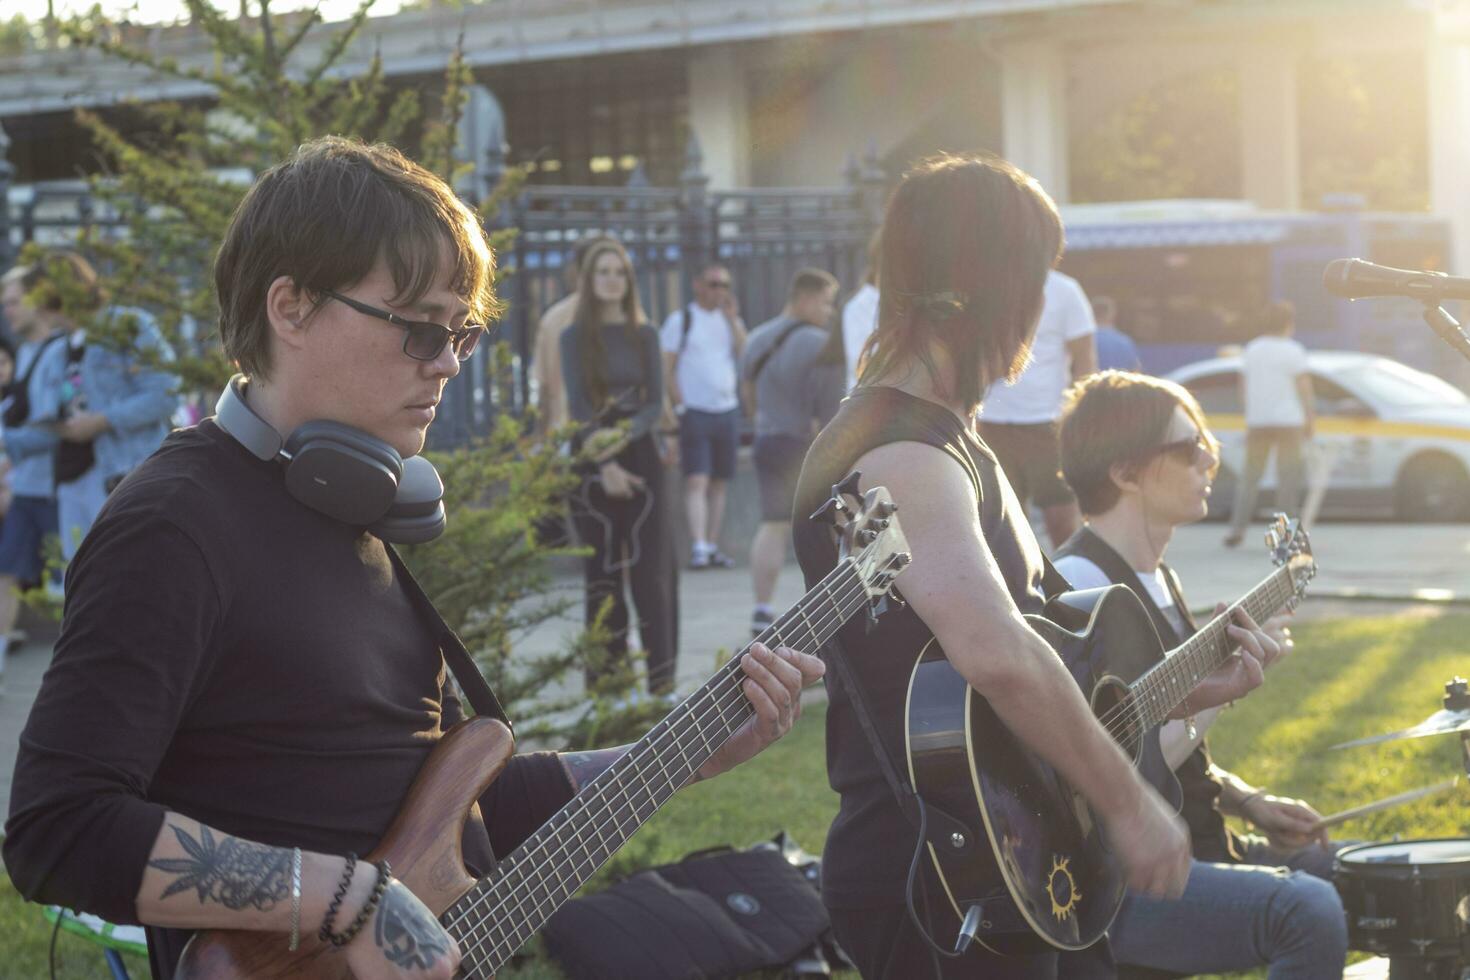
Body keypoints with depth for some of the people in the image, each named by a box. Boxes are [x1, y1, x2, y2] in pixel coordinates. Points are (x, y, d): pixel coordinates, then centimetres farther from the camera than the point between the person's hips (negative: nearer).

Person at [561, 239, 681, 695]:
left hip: (641, 456, 1)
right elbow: (578, 405, -4)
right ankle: (606, 671, 4)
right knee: (602, 571, 1)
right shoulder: (576, 337, 3)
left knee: (652, 567, -3)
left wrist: (623, 437, -16)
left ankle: (661, 673, -1)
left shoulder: (644, 335, 8)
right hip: (593, 464, -1)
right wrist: (604, 465, -15)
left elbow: (655, 402, 2)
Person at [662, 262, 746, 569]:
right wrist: (679, 405, -12)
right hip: (694, 413, -5)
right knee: (696, 481, -13)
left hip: (727, 411, 5)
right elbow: (665, 368, -4)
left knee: (719, 483, 7)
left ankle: (713, 546, 11)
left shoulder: (731, 320, 15)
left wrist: (733, 319, -6)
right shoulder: (681, 320, 0)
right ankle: (698, 547, -20)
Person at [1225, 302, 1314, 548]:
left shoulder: (1251, 350, 8)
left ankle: (1237, 530, 3)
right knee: (1287, 475, 0)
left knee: (1250, 475, 10)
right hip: (1288, 421, -4)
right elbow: (1304, 388, -8)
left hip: (1257, 421, 4)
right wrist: (1309, 419, -2)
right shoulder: (1293, 350, -7)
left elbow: (1243, 387, 10)